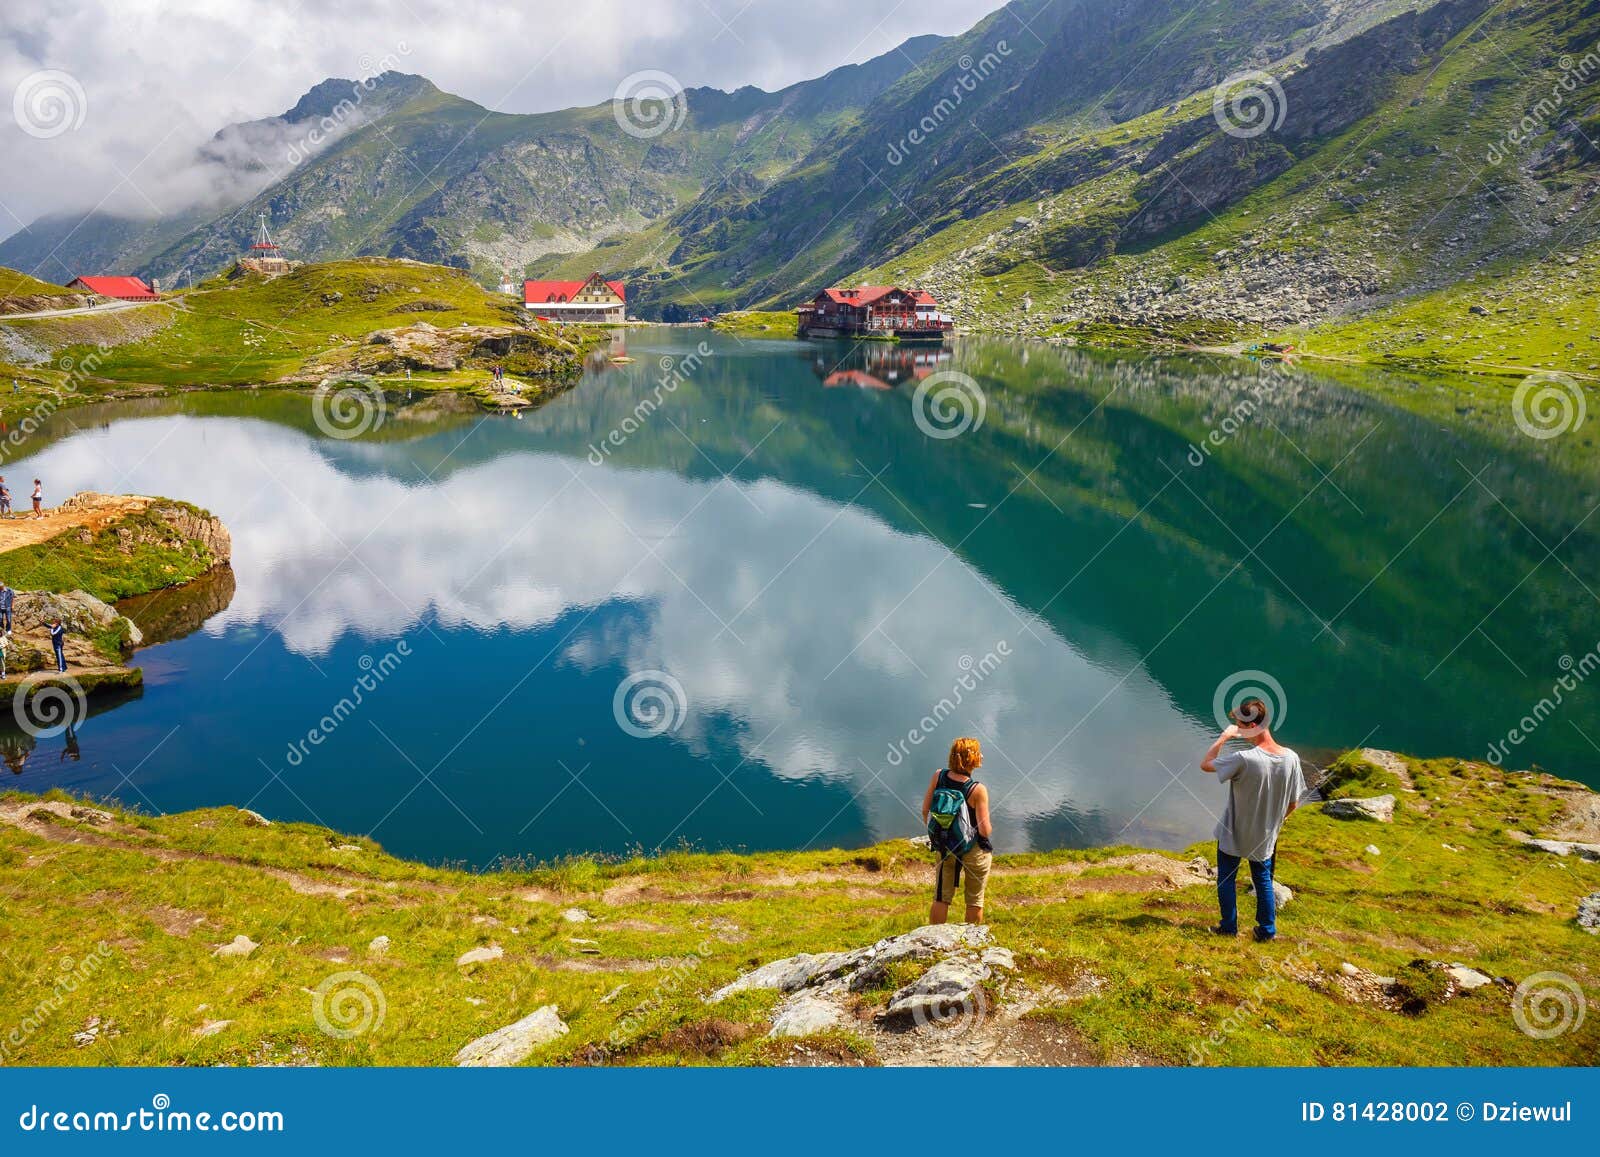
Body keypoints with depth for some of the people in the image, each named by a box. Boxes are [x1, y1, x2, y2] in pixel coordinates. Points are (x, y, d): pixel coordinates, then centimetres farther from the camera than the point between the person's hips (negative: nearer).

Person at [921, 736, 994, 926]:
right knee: (975, 900, 15)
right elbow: (984, 830, -21)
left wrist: (934, 834, 14)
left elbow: (925, 810, -2)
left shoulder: (938, 776, -11)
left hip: (945, 848, 4)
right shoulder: (977, 790, -24)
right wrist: (990, 827, 3)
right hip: (974, 850, -4)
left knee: (941, 898, 16)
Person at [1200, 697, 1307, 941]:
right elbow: (1293, 804, -4)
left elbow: (1205, 764, -16)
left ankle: (1229, 927, 28)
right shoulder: (1291, 758, -15)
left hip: (1234, 834, -4)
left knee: (1226, 878, 18)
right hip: (1266, 837, 4)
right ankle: (1267, 930, 31)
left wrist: (1224, 736, -10)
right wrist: (1273, 821, 13)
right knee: (1263, 880, 23)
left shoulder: (1243, 759, -32)